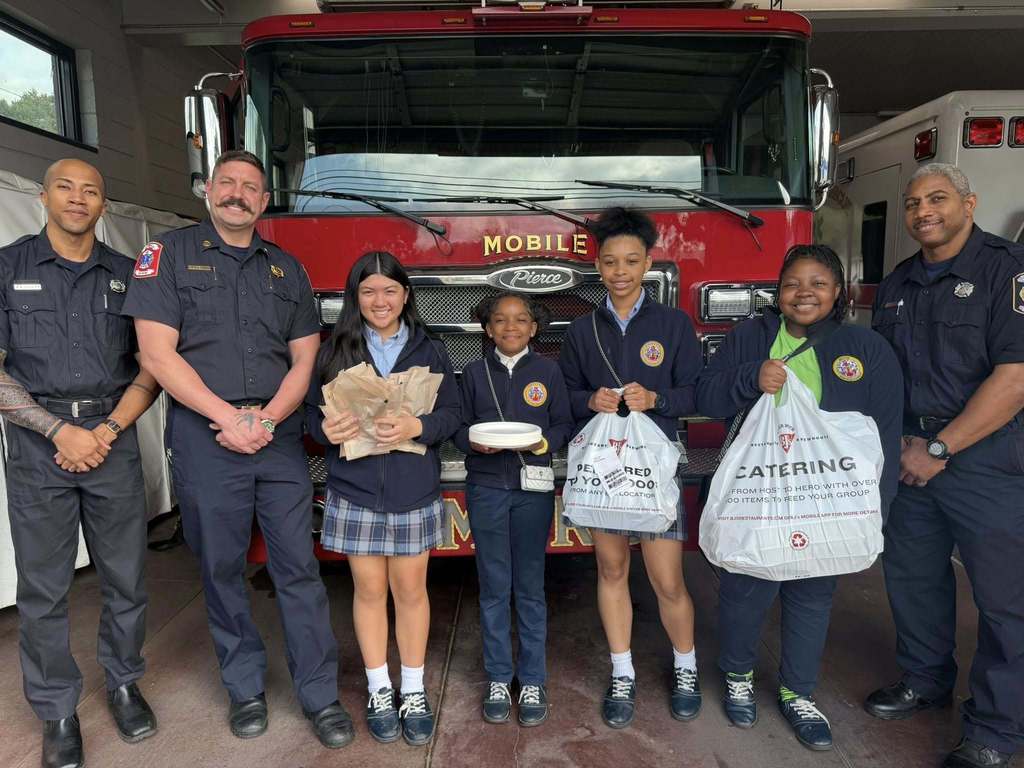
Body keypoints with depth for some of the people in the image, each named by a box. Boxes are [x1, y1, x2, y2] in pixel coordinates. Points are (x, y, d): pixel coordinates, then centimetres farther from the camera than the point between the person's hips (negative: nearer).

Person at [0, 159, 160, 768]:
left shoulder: (127, 275, 8)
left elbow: (152, 366, 5)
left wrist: (108, 430, -8)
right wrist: (59, 431, -12)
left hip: (113, 438, 2)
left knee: (126, 576, 8)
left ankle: (124, 683, 29)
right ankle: (58, 710, 23)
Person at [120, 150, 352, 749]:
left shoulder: (287, 269, 12)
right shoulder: (170, 254, 3)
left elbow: (303, 359, 8)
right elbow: (158, 354, -6)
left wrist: (266, 420, -8)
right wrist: (230, 418, -12)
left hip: (280, 435, 2)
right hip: (205, 436, -1)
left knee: (299, 566, 3)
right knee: (222, 569, 9)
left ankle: (321, 694, 14)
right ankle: (246, 688, 26)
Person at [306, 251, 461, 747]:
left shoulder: (429, 351, 4)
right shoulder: (335, 350, 4)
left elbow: (451, 414, -2)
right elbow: (312, 410, 3)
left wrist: (417, 427, -21)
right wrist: (326, 429, -19)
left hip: (414, 492, 0)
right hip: (355, 492, 0)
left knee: (410, 590, 9)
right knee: (369, 590, 10)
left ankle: (414, 691, 26)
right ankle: (379, 691, 27)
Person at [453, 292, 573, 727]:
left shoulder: (548, 371, 2)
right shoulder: (474, 373, 4)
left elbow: (564, 425, 3)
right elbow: (460, 428, 5)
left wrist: (545, 442, -16)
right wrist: (474, 443, -16)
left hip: (533, 487, 0)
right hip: (486, 487, 1)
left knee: (530, 586, 7)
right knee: (494, 586, 8)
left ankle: (532, 681, 21)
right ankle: (498, 679, 22)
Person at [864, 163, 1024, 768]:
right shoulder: (897, 284, 11)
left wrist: (940, 449, -17)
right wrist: (900, 440, 1)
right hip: (914, 453, 6)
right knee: (913, 575, 15)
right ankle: (926, 681, 35)